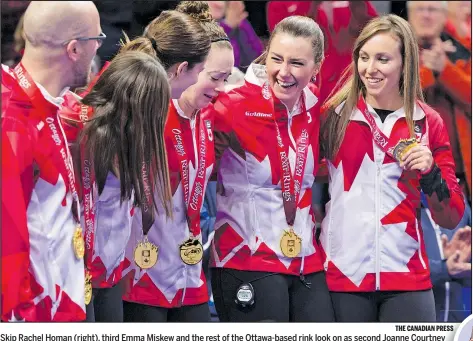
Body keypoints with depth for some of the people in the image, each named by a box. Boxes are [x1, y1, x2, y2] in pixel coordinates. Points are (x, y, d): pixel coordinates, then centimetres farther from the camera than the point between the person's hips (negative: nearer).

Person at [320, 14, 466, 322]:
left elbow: (451, 218, 4)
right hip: (340, 272, 0)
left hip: (405, 275, 1)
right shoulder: (335, 114, 2)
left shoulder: (428, 122, 5)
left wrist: (430, 173, -11)